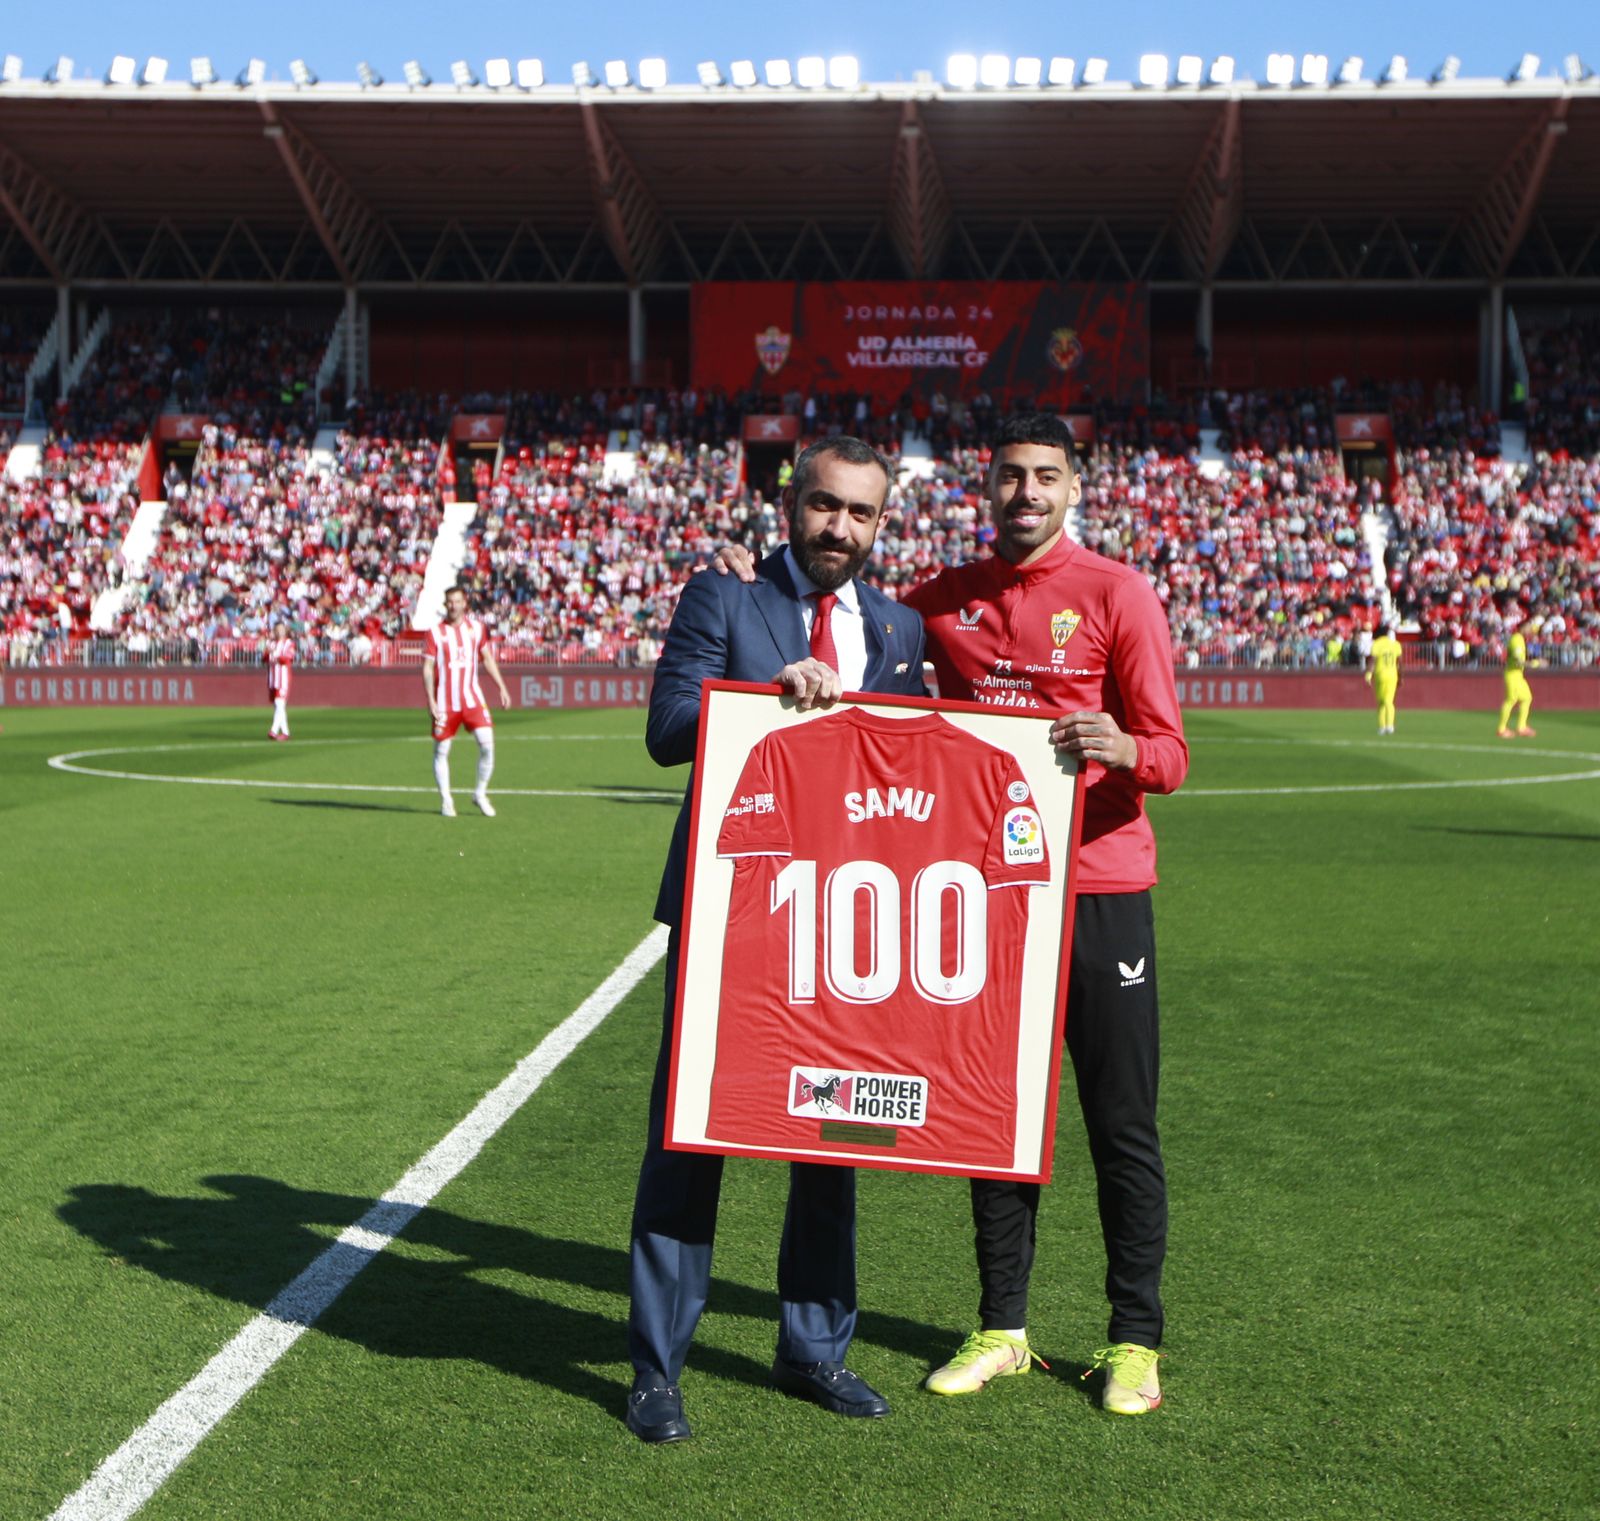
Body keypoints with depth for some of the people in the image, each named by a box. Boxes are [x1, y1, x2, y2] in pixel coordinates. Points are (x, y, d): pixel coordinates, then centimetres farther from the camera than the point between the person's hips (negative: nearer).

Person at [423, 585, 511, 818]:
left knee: (487, 744, -10)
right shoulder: (435, 632, -3)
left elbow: (488, 659, 14)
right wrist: (431, 701, -11)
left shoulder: (477, 628, 5)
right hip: (445, 702, -2)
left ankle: (480, 793, 7)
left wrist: (502, 688, 8)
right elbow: (427, 668, -4)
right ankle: (445, 800, 16)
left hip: (472, 698, 2)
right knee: (441, 751, 3)